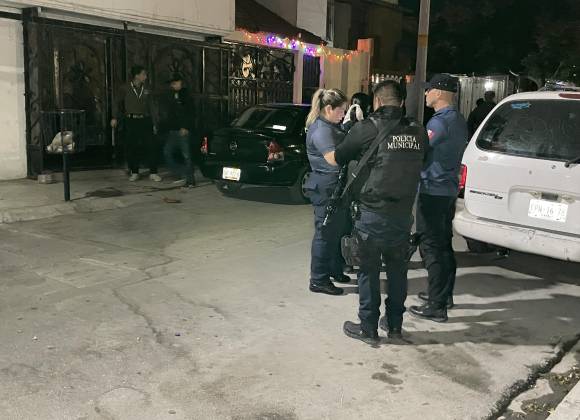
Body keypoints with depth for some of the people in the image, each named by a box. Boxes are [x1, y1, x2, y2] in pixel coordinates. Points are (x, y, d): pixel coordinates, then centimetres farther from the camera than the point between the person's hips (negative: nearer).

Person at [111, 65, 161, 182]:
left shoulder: (146, 90, 10)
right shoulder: (125, 89, 2)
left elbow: (151, 107, 13)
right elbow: (118, 103, 4)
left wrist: (154, 123, 10)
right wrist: (115, 117, -8)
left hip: (145, 121, 2)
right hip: (131, 121, -2)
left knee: (151, 146, -4)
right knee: (132, 148, 2)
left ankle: (153, 173, 2)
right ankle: (134, 173, 15)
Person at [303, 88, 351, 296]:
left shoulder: (332, 126, 14)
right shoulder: (321, 130, -18)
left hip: (336, 185, 10)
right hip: (325, 187, -10)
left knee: (339, 230, 19)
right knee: (326, 233, -2)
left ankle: (335, 270, 34)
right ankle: (319, 280, 8)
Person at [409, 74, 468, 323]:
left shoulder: (439, 122, -17)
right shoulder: (459, 121, 13)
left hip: (433, 191, -10)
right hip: (450, 189, 10)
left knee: (431, 247, -5)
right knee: (444, 244, 17)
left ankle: (437, 307, -2)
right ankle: (444, 294, 29)